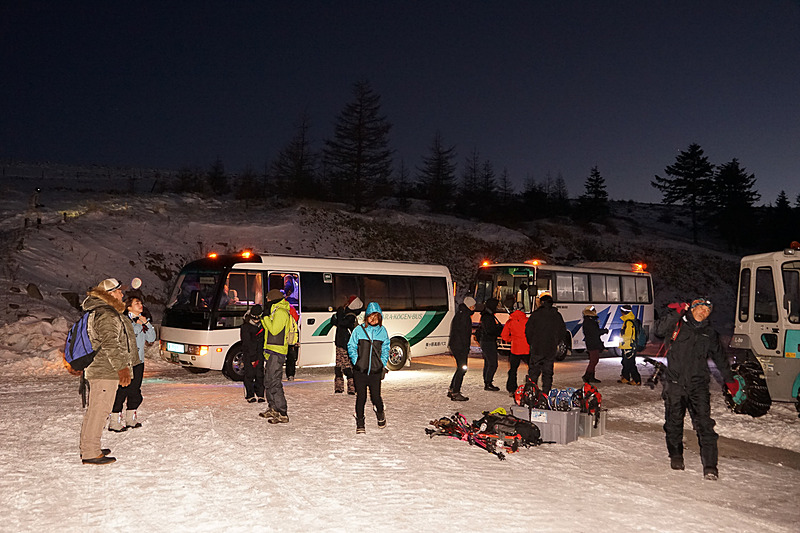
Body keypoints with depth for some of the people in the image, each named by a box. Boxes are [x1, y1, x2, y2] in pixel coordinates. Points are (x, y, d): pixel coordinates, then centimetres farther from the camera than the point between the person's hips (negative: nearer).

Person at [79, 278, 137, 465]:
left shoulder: (105, 312, 17)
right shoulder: (106, 316, -17)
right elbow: (110, 344, -26)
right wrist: (121, 368, -28)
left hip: (99, 370, 11)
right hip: (104, 372, -11)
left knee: (94, 409, 18)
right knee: (99, 409, -8)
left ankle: (87, 447, 28)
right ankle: (90, 453, -4)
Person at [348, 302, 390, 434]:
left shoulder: (382, 331, 4)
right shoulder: (359, 330, -2)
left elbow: (385, 349, 13)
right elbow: (351, 346, 5)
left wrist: (382, 363, 3)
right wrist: (356, 361, -4)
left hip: (376, 370, 1)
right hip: (360, 370, -1)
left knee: (375, 396, 1)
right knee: (361, 397, 3)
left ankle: (380, 414, 34)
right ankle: (360, 425, 17)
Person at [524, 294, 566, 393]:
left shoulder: (536, 314, -4)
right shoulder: (557, 316, 8)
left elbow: (528, 330, -3)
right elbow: (562, 331, 14)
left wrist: (531, 343, 10)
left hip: (537, 348, -3)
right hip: (551, 349, 3)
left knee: (534, 371, 2)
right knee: (548, 372, 8)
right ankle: (546, 393, 6)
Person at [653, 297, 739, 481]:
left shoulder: (710, 334, 14)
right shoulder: (677, 324, 5)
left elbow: (720, 359, 25)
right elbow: (659, 330, -14)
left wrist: (730, 380, 27)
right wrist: (677, 314, -19)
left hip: (698, 385, 1)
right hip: (674, 383, -1)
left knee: (705, 425, -10)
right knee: (673, 423, 9)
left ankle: (710, 465, -8)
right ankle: (676, 455, 29)